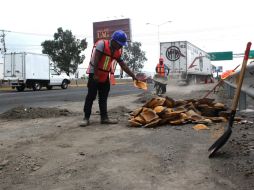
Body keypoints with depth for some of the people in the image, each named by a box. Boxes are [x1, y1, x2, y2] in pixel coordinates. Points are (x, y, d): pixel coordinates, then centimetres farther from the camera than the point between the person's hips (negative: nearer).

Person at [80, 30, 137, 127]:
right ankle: (86, 118, 2)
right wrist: (95, 74, -22)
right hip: (94, 74, -7)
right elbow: (96, 60, -20)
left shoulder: (117, 52, 5)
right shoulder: (102, 43, -16)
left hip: (105, 76, 7)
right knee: (91, 96, -4)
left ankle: (104, 117, 12)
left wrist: (133, 76, 6)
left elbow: (123, 65, 9)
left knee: (103, 98, 8)